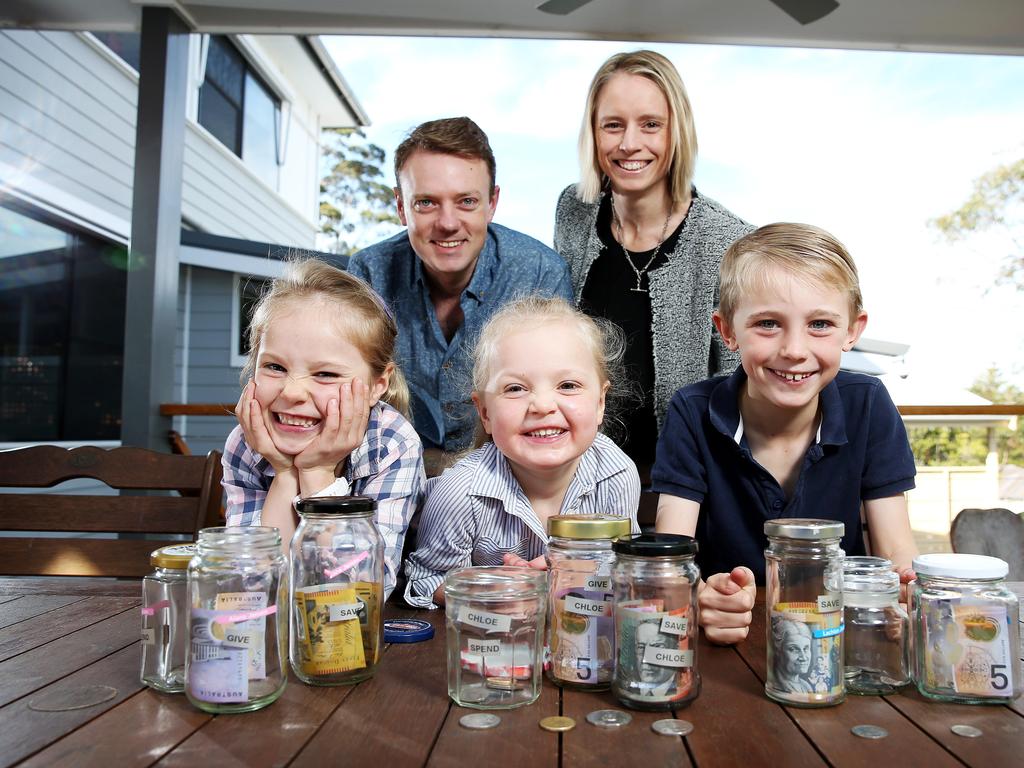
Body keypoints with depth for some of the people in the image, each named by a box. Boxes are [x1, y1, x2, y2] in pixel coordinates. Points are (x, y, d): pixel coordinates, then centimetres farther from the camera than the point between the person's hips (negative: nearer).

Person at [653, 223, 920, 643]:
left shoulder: (868, 407, -7)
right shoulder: (693, 414, -13)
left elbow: (896, 553, -6)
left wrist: (909, 589, -29)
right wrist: (701, 600, -39)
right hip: (723, 643, 0)